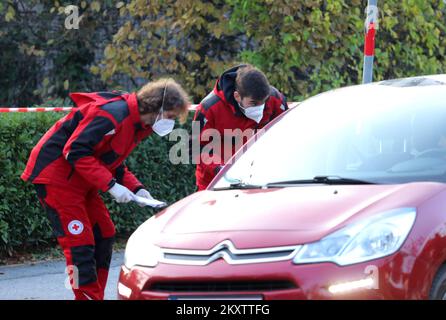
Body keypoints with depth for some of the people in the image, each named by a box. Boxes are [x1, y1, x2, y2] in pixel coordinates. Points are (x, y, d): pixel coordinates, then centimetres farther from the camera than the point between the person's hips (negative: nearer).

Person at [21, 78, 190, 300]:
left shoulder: (137, 123, 8)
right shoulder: (114, 114, -24)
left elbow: (113, 161, 17)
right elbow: (75, 152, -27)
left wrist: (136, 188, 0)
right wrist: (111, 185, -27)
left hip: (80, 180, 10)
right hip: (55, 174, -10)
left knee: (104, 234, 11)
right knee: (80, 243, -12)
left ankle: (95, 295, 16)